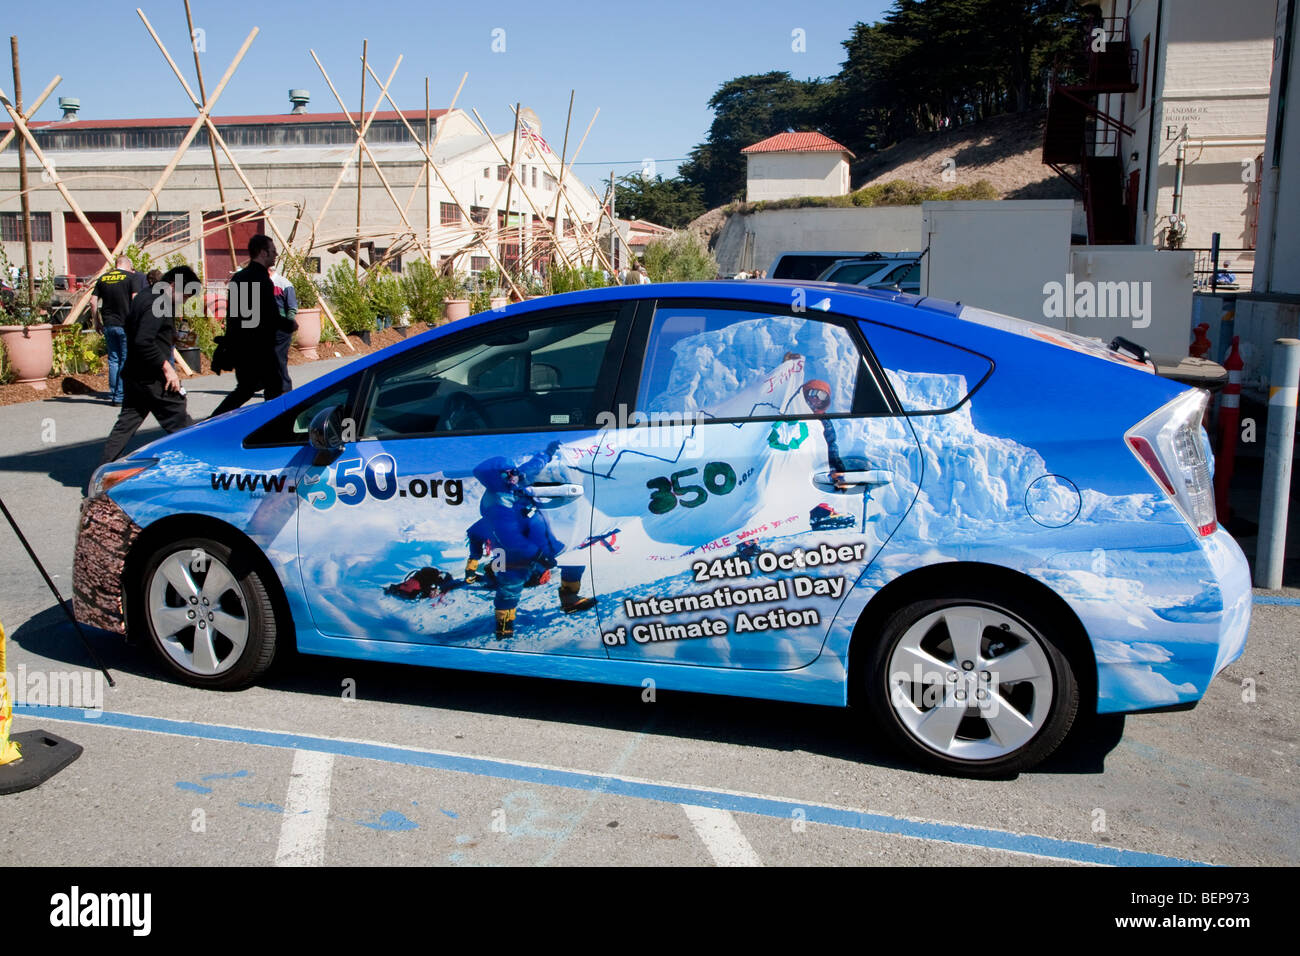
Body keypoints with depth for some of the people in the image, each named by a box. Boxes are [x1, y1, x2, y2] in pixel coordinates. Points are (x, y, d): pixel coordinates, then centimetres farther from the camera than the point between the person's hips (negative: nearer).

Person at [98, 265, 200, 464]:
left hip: (133, 376, 10)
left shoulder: (144, 297, 16)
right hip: (152, 378, -10)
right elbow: (144, 341, -26)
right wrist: (166, 367, -21)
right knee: (181, 425, 0)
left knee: (126, 424, 12)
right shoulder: (157, 303, -17)